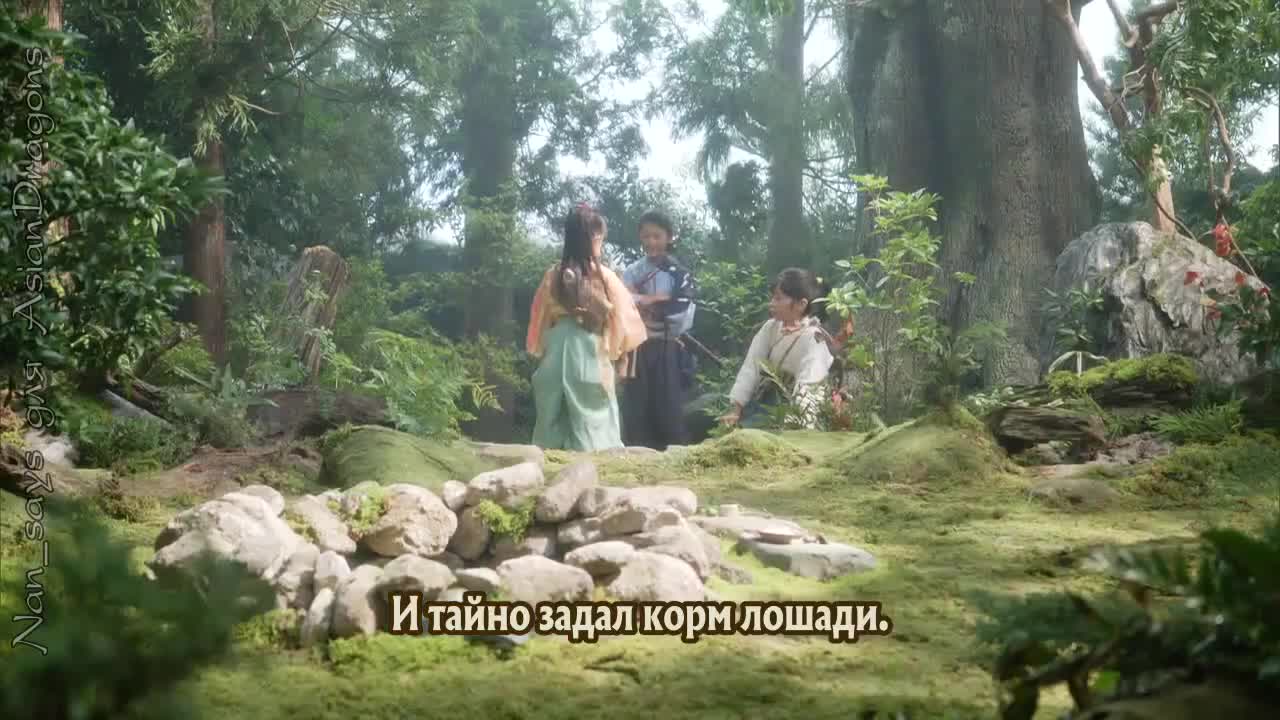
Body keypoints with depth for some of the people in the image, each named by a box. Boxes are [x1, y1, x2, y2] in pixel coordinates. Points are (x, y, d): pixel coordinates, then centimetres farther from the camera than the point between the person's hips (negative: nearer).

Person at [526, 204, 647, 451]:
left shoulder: (553, 275, 0)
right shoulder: (604, 276, -7)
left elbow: (538, 320, 10)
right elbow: (624, 320, 0)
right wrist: (615, 349, 18)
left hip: (555, 357, 3)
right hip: (591, 359, -3)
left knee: (553, 426, 11)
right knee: (592, 427, 1)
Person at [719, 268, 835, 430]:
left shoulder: (814, 339, -20)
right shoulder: (771, 327, 1)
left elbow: (806, 391, -28)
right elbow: (751, 367, -3)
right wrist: (736, 410, -10)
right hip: (764, 400, 7)